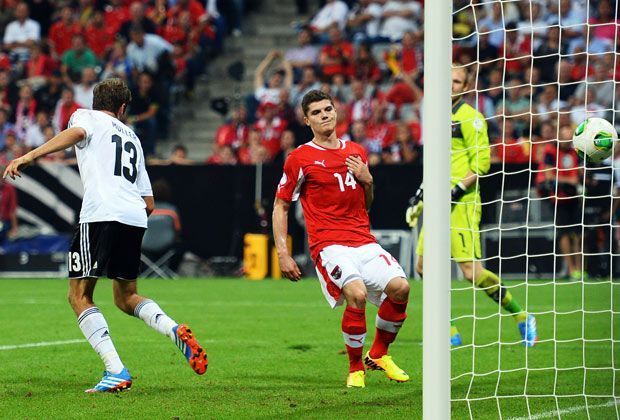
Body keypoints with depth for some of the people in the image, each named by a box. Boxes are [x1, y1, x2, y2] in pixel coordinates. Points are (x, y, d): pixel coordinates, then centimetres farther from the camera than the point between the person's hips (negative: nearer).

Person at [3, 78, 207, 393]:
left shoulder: (86, 116, 15)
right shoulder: (131, 137, 30)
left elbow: (76, 132, -13)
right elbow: (149, 203, 26)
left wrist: (30, 156, -22)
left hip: (101, 214, -6)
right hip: (136, 219, 6)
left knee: (79, 296, 0)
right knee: (126, 298, 21)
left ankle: (116, 371, -14)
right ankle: (175, 330, -6)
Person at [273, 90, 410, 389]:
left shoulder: (356, 152, 16)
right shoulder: (300, 158, 1)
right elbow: (280, 206, 6)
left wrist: (367, 180, 5)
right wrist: (283, 254, -1)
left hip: (364, 240, 5)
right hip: (328, 244, -5)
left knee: (399, 287, -17)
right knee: (356, 293, -30)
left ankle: (378, 354, 8)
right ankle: (355, 368, -9)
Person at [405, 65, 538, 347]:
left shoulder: (469, 117, -8)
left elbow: (482, 162, -14)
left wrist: (457, 190, -20)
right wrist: (421, 195, 22)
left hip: (462, 203, -9)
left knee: (471, 271, -12)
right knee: (425, 265, 4)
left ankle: (522, 318, 4)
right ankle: (449, 333, 11)